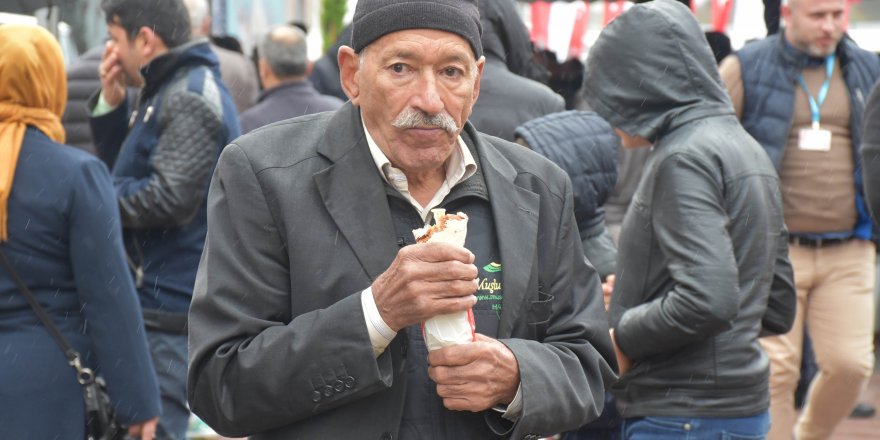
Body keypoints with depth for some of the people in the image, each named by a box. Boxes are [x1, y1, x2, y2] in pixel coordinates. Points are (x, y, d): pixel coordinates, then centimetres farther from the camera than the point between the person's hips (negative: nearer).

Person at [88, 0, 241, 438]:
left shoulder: (191, 96, -15)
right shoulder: (164, 92, 18)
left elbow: (171, 196, -23)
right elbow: (126, 168, 23)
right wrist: (110, 103, 10)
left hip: (172, 307, -11)